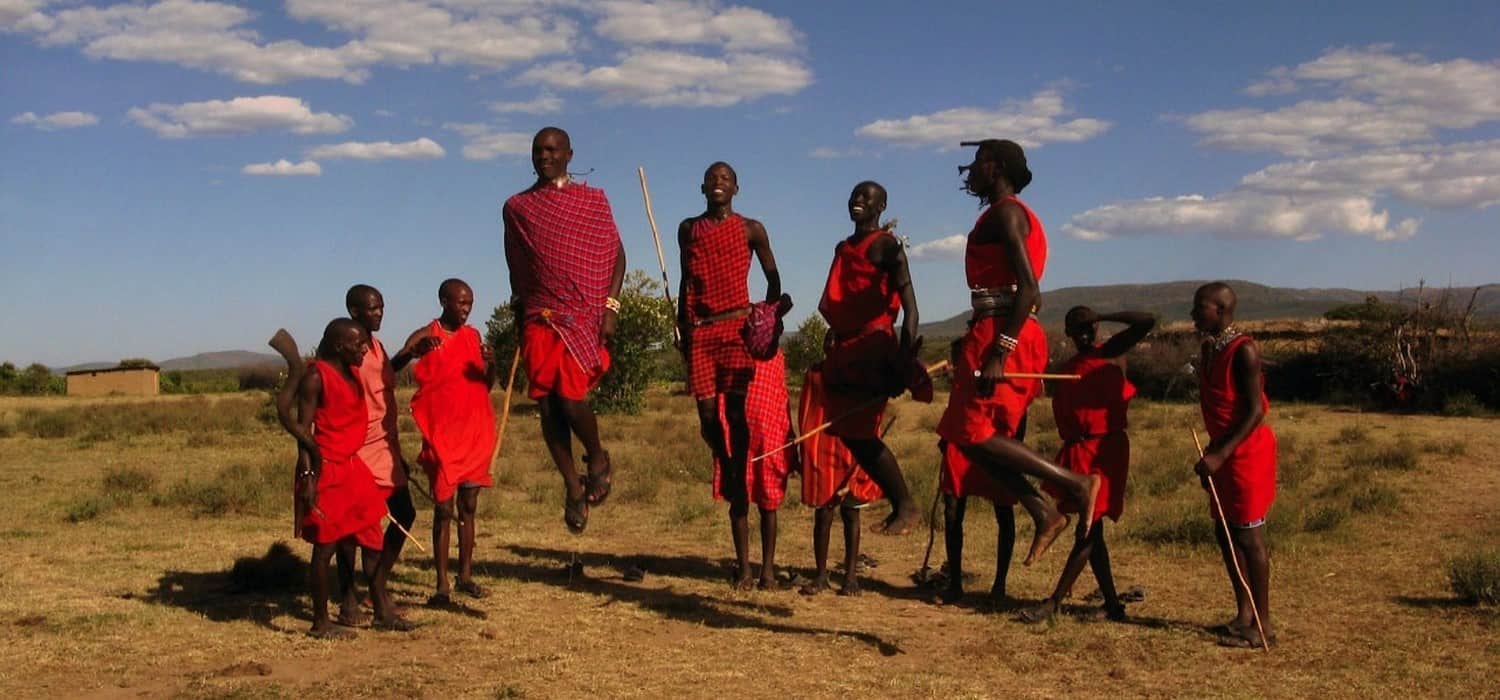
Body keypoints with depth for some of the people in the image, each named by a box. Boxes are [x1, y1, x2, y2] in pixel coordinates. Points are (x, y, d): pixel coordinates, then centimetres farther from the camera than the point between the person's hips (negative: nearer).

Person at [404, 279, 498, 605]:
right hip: (442, 436, -4)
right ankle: (442, 584, -1)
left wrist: (491, 363, -8)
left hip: (474, 434, 5)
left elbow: (487, 385, 14)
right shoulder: (425, 336, -4)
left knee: (468, 506, 9)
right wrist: (414, 351, -34)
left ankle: (465, 576, 17)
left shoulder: (473, 336, 10)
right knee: (443, 508, -4)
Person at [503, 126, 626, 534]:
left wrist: (610, 306, -7)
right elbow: (515, 270, 17)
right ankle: (573, 487, 11)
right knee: (547, 405, -1)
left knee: (570, 395, -16)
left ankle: (598, 459, 12)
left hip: (585, 314, -3)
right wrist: (519, 319, 14)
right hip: (539, 317, 3)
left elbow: (616, 255, 4)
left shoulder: (593, 200, 6)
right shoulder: (517, 207, 12)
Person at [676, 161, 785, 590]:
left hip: (738, 330, -3)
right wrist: (681, 326, 13)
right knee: (709, 418, -3)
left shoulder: (751, 230, 6)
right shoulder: (689, 229, 14)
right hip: (700, 333, 3)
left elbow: (773, 280, 13)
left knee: (739, 420, -7)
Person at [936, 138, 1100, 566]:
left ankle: (1076, 484, -7)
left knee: (972, 433, -9)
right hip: (1006, 335, 10)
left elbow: (1027, 287, -20)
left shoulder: (1005, 212, -9)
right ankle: (1044, 514, 4)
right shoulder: (1006, 214, 21)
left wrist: (998, 351, -25)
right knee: (978, 434, 9)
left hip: (1000, 333, -10)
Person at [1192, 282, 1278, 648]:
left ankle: (1263, 623, 1)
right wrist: (1211, 454, 16)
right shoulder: (1208, 348, 10)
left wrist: (1220, 454, -24)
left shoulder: (1243, 351, -16)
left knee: (1249, 535, -5)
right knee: (1225, 532, 12)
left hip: (1247, 452, -9)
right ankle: (1244, 613, 21)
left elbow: (1255, 411, -20)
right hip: (1222, 451, 9)